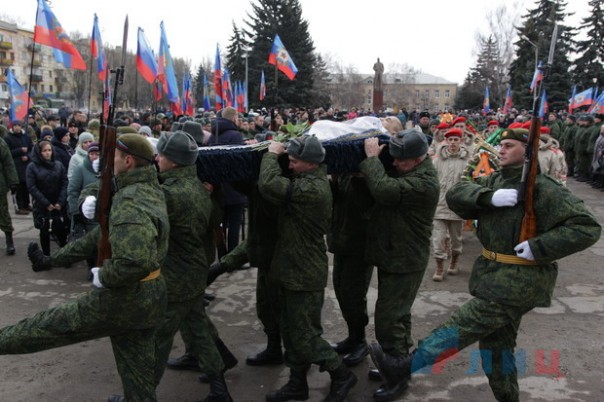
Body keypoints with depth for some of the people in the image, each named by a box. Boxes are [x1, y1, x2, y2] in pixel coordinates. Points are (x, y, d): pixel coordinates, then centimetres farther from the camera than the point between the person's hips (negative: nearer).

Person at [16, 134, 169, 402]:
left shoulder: (129, 201, -25)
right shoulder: (150, 189, 7)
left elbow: (135, 262, -38)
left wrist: (103, 276, -21)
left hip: (124, 297, -9)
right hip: (150, 297, 9)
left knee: (51, 325, 12)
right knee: (136, 363, 23)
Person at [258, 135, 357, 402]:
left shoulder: (313, 189, -27)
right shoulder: (307, 180, 6)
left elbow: (269, 185, -34)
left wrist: (271, 154, -18)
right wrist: (279, 156, -1)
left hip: (305, 274, -10)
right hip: (293, 269, 10)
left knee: (305, 336, 1)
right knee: (290, 331, 17)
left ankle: (342, 376, 21)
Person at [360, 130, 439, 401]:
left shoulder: (424, 182, -25)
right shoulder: (402, 169, 4)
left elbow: (384, 189, -35)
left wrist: (372, 157, -23)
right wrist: (376, 158, -2)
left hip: (405, 262, -10)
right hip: (392, 256, 10)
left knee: (388, 319, -6)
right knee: (398, 314, 21)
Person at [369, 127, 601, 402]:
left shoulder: (542, 188, -16)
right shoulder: (495, 180, 7)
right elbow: (455, 195, -5)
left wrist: (540, 247, -25)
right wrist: (489, 196, -21)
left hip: (520, 281, -8)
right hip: (494, 274, 9)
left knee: (463, 325, -9)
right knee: (496, 343, 17)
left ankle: (402, 368, -3)